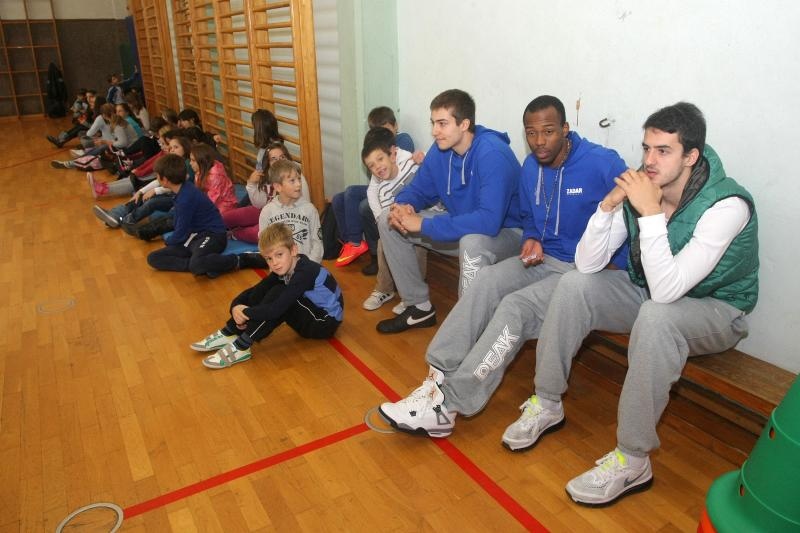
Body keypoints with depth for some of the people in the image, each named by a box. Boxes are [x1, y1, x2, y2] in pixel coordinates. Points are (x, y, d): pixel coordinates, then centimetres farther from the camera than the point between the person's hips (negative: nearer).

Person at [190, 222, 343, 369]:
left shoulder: (305, 272, -29)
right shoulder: (283, 270, -4)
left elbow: (276, 309, -37)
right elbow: (254, 291, -4)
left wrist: (246, 312, -24)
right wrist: (236, 307, -23)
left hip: (327, 321, -8)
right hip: (308, 317, 8)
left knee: (279, 293, -28)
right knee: (261, 293, -8)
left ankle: (241, 347, -23)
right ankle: (229, 335, -7)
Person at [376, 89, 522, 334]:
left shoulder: (492, 154, -28)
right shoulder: (440, 150, -5)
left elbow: (489, 221, -39)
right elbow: (419, 190, 8)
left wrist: (423, 225, -35)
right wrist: (403, 206, -18)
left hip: (505, 233, -7)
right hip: (460, 227, 8)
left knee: (472, 242, -42)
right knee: (388, 222, 1)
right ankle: (419, 308, 8)